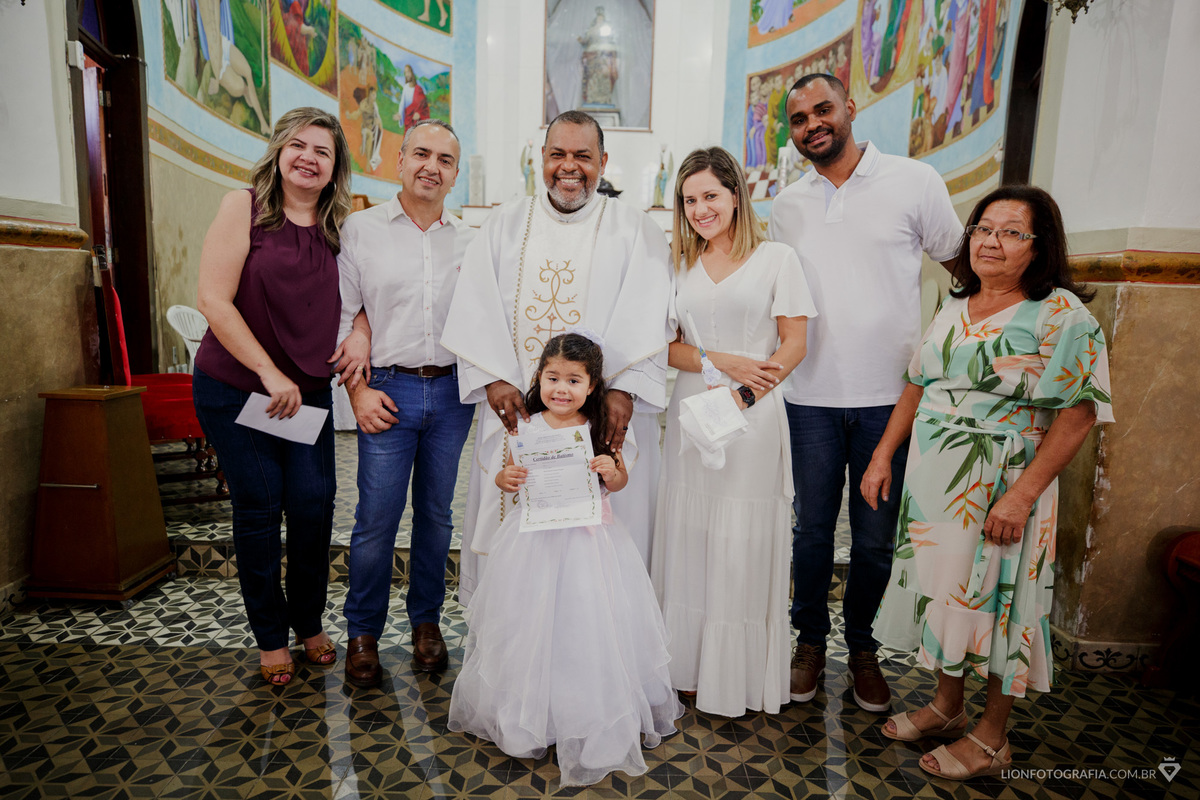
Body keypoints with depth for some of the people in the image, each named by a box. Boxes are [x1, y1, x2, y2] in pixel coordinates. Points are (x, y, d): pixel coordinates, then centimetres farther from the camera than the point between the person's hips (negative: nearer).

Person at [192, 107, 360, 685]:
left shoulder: (338, 226, 5)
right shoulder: (243, 207, -7)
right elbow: (214, 301, -13)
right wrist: (270, 374, -15)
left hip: (308, 391, 3)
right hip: (233, 388, -3)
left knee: (313, 501, 0)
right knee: (258, 506, 4)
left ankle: (309, 623, 24)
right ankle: (270, 637, 23)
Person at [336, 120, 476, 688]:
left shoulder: (469, 242, 10)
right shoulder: (360, 229, 2)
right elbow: (339, 316, 0)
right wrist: (358, 390, -6)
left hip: (452, 391, 3)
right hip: (388, 390, -2)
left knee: (436, 514, 11)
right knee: (377, 519, -1)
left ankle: (426, 621, 29)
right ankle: (363, 632, 20)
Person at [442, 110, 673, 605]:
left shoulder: (634, 230, 5)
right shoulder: (505, 225, 12)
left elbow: (646, 317, -7)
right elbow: (477, 310, 3)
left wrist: (623, 389, -19)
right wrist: (494, 379, -9)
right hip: (514, 407, 2)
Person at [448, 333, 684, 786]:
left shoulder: (600, 430, -4)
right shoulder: (526, 429, -4)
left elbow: (619, 483, 3)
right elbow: (506, 475, 5)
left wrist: (611, 470, -19)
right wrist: (506, 478, -17)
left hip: (589, 539, 0)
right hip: (537, 539, 1)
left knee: (586, 625, 7)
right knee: (534, 627, 10)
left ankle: (590, 720, 28)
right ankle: (528, 713, 33)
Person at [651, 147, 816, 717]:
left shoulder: (777, 258, 2)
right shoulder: (681, 264, 13)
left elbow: (794, 345, -3)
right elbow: (666, 347, 6)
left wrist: (740, 398, -15)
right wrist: (723, 362, -12)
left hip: (753, 419, -3)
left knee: (742, 547, 1)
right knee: (687, 539, 7)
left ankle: (739, 678, 18)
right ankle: (687, 665, 23)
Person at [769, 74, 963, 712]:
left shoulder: (915, 182, -1)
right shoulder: (786, 207, 9)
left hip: (890, 395, -2)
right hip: (811, 395, 2)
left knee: (875, 536, 9)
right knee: (812, 527, 11)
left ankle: (862, 647, 31)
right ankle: (810, 640, 31)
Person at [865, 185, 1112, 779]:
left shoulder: (1062, 315, -9)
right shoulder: (955, 307, 10)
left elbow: (1078, 414, -15)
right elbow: (917, 386, 14)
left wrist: (1021, 495, -21)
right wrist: (882, 456, 10)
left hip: (998, 488, -6)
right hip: (932, 483, 6)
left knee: (994, 596, 5)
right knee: (941, 588, 14)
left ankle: (991, 737, 25)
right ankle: (947, 706, 35)